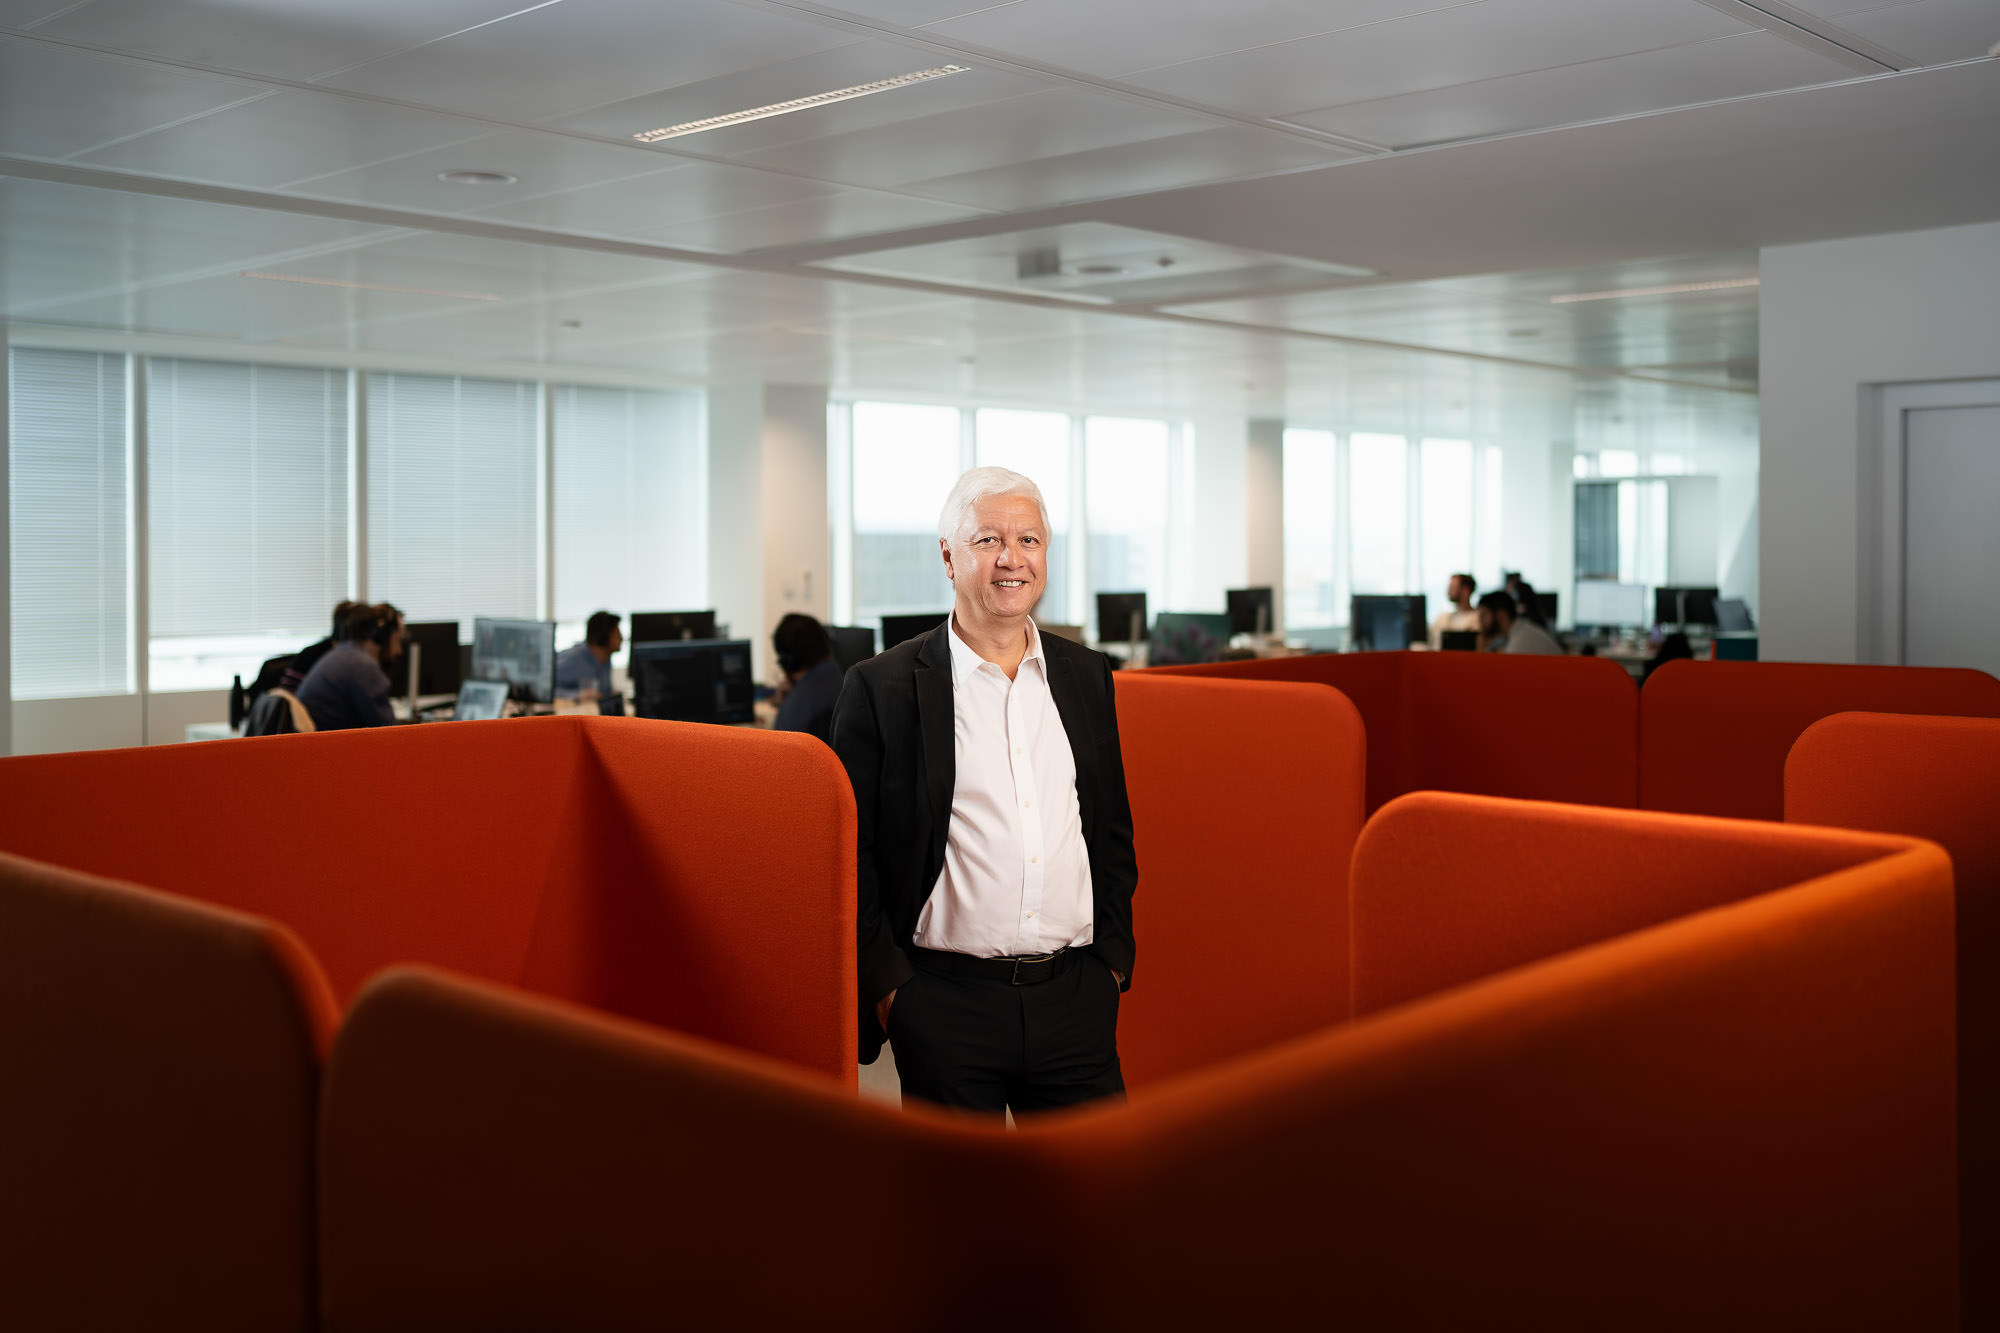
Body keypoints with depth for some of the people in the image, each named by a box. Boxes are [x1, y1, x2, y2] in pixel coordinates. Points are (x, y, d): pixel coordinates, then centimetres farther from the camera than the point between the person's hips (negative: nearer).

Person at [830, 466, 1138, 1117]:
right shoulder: (882, 687, -4)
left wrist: (1112, 957, 7)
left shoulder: (1086, 675, 10)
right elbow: (850, 854, -2)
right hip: (946, 1007, -3)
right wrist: (886, 985, -6)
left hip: (1078, 998, 3)